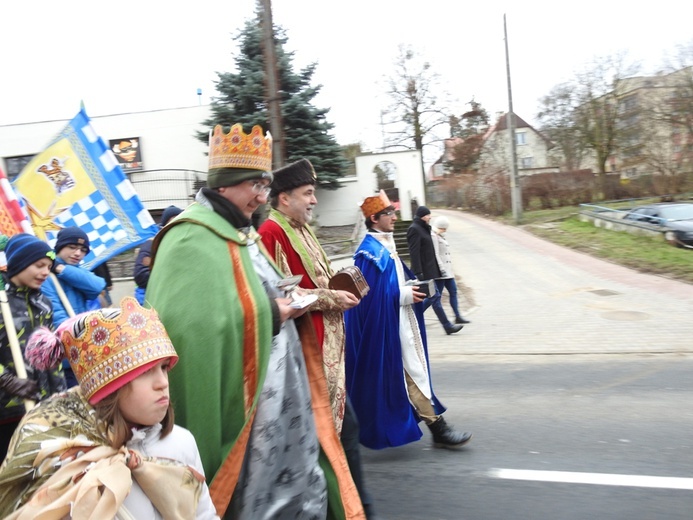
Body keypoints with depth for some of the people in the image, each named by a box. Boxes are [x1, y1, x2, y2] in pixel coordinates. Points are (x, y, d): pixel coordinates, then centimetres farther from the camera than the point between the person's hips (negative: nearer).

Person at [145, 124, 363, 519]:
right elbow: (196, 327, -27)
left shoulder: (241, 233, 13)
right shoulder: (193, 241, -17)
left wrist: (285, 306, 1)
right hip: (246, 408, -9)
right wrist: (269, 315, -19)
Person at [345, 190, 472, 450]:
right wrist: (404, 295, -18)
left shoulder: (386, 245, 12)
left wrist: (412, 288, 5)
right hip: (387, 325, -10)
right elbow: (371, 294, -21)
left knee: (413, 369, 16)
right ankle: (436, 427, 5)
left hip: (402, 321, 10)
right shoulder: (369, 252, -17)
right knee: (413, 372, -3)